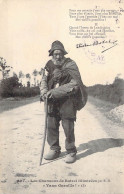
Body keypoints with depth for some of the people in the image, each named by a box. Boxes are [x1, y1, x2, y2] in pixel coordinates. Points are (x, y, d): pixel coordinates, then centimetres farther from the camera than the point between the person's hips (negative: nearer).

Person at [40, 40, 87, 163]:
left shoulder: (70, 65, -10)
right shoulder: (50, 66, 7)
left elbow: (74, 84, -19)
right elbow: (44, 80, 12)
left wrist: (54, 92, -24)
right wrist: (44, 91, -12)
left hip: (68, 99, -5)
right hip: (53, 101, 5)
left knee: (68, 126, -4)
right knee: (51, 125, 7)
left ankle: (71, 152, 12)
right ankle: (54, 150, 23)